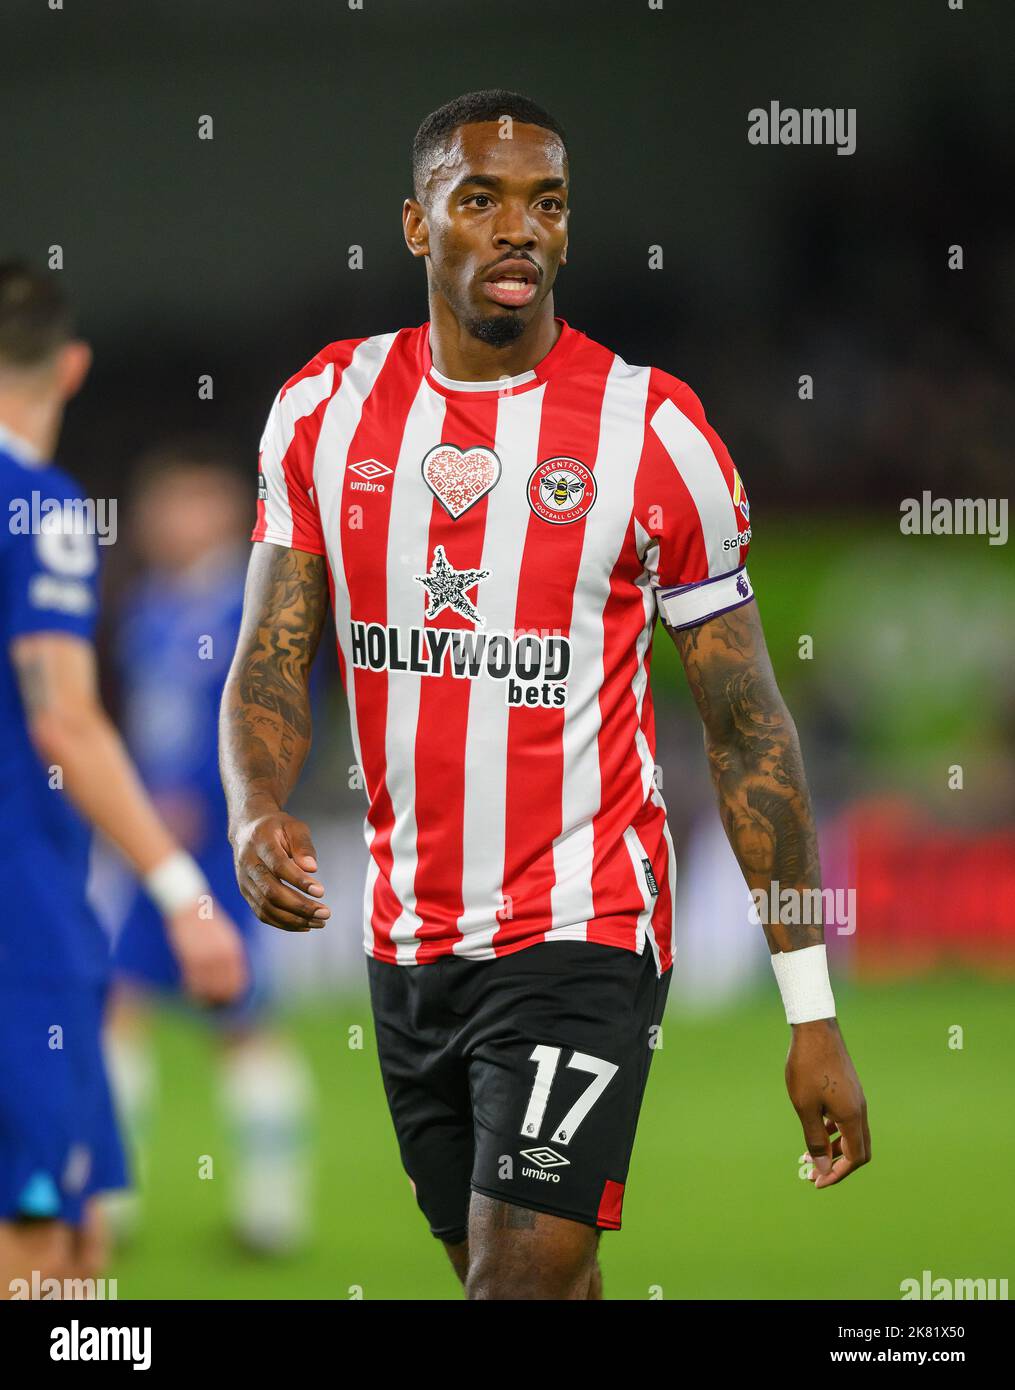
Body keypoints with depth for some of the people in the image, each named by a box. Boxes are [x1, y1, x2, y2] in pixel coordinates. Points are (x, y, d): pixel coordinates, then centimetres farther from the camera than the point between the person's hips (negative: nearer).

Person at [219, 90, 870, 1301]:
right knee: (539, 1279, 13)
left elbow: (746, 724, -3)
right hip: (407, 941, 4)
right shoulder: (325, 408, 2)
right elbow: (271, 660, 2)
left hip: (583, 931, -4)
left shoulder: (652, 429, -8)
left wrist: (811, 1013, -5)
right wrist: (256, 817, -22)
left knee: (523, 1282, -14)